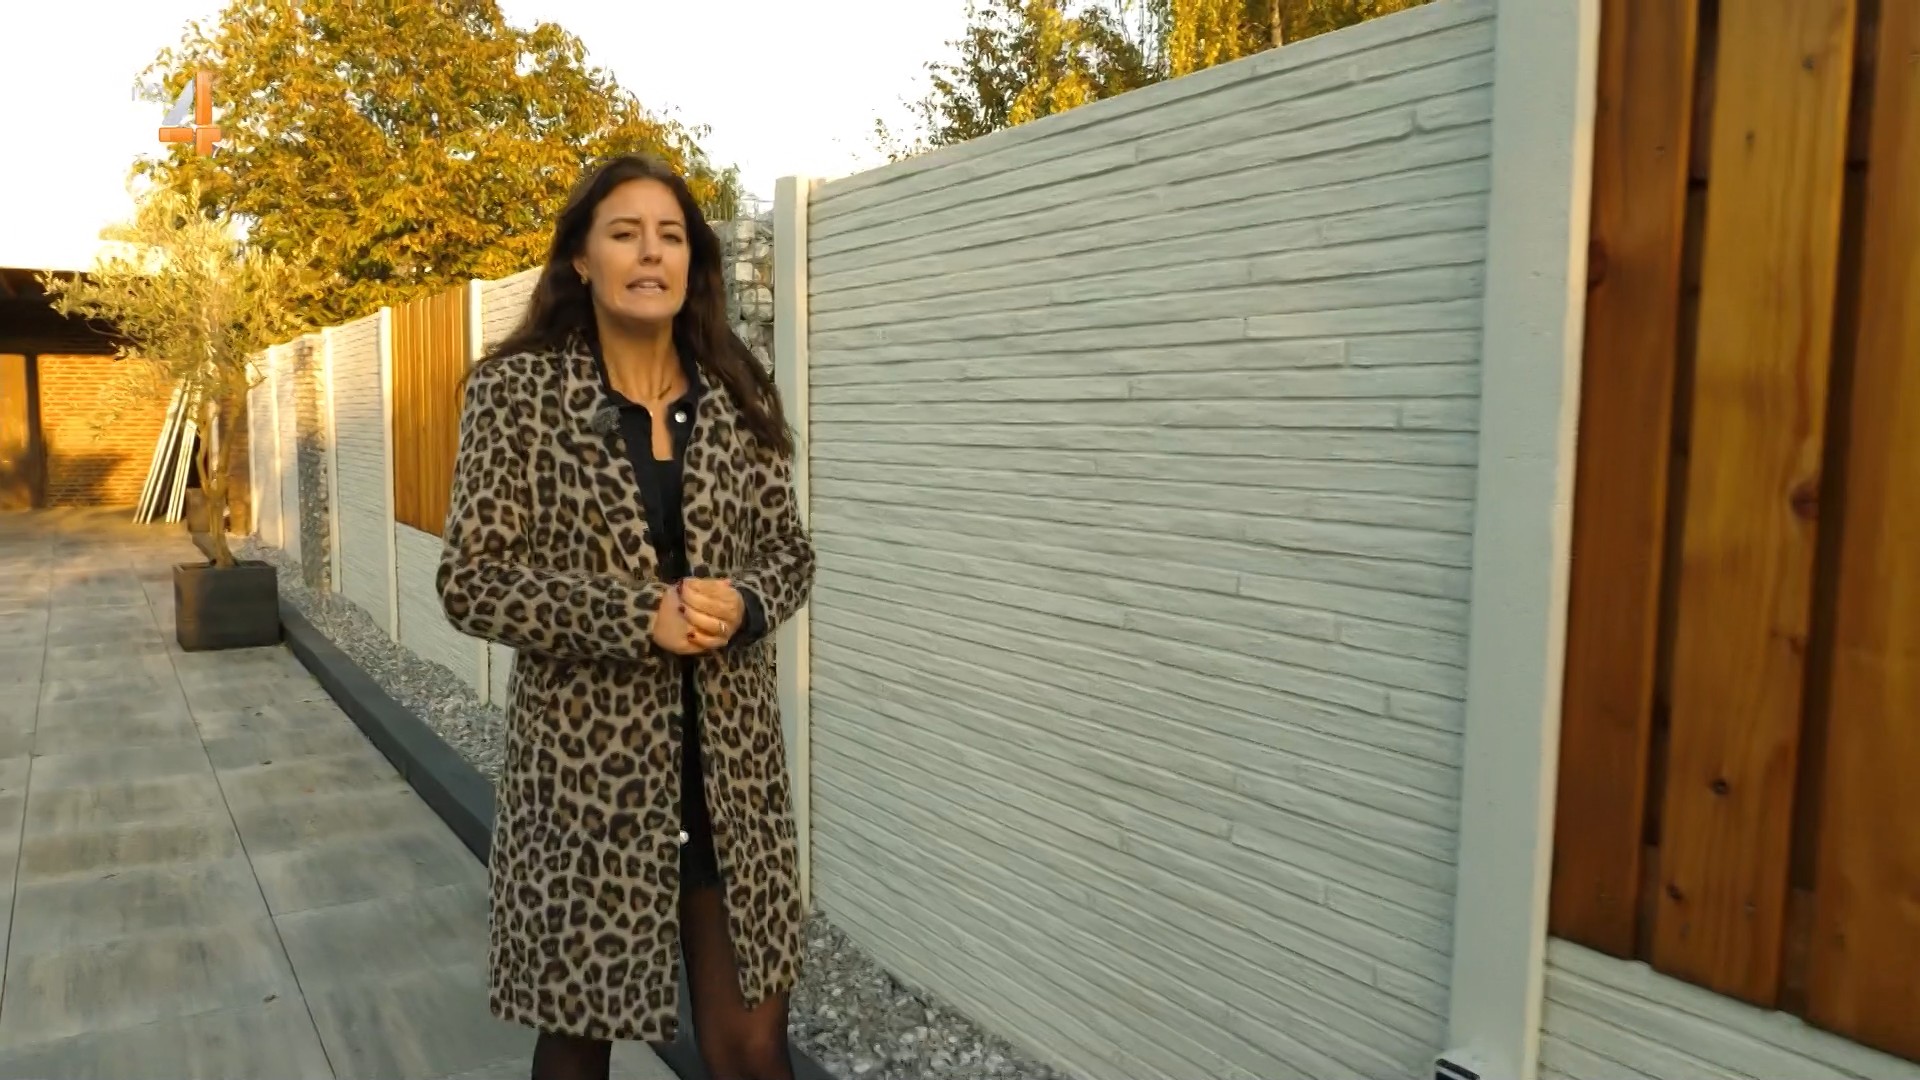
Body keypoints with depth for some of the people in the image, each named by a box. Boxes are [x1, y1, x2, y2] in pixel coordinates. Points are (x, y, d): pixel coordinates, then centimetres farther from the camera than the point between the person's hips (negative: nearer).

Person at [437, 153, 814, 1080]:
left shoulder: (738, 395, 3)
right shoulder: (518, 390, -6)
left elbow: (790, 553, 8)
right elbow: (472, 583, -10)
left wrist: (741, 604, -14)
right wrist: (638, 616, -20)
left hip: (729, 761, 3)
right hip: (588, 762, -2)